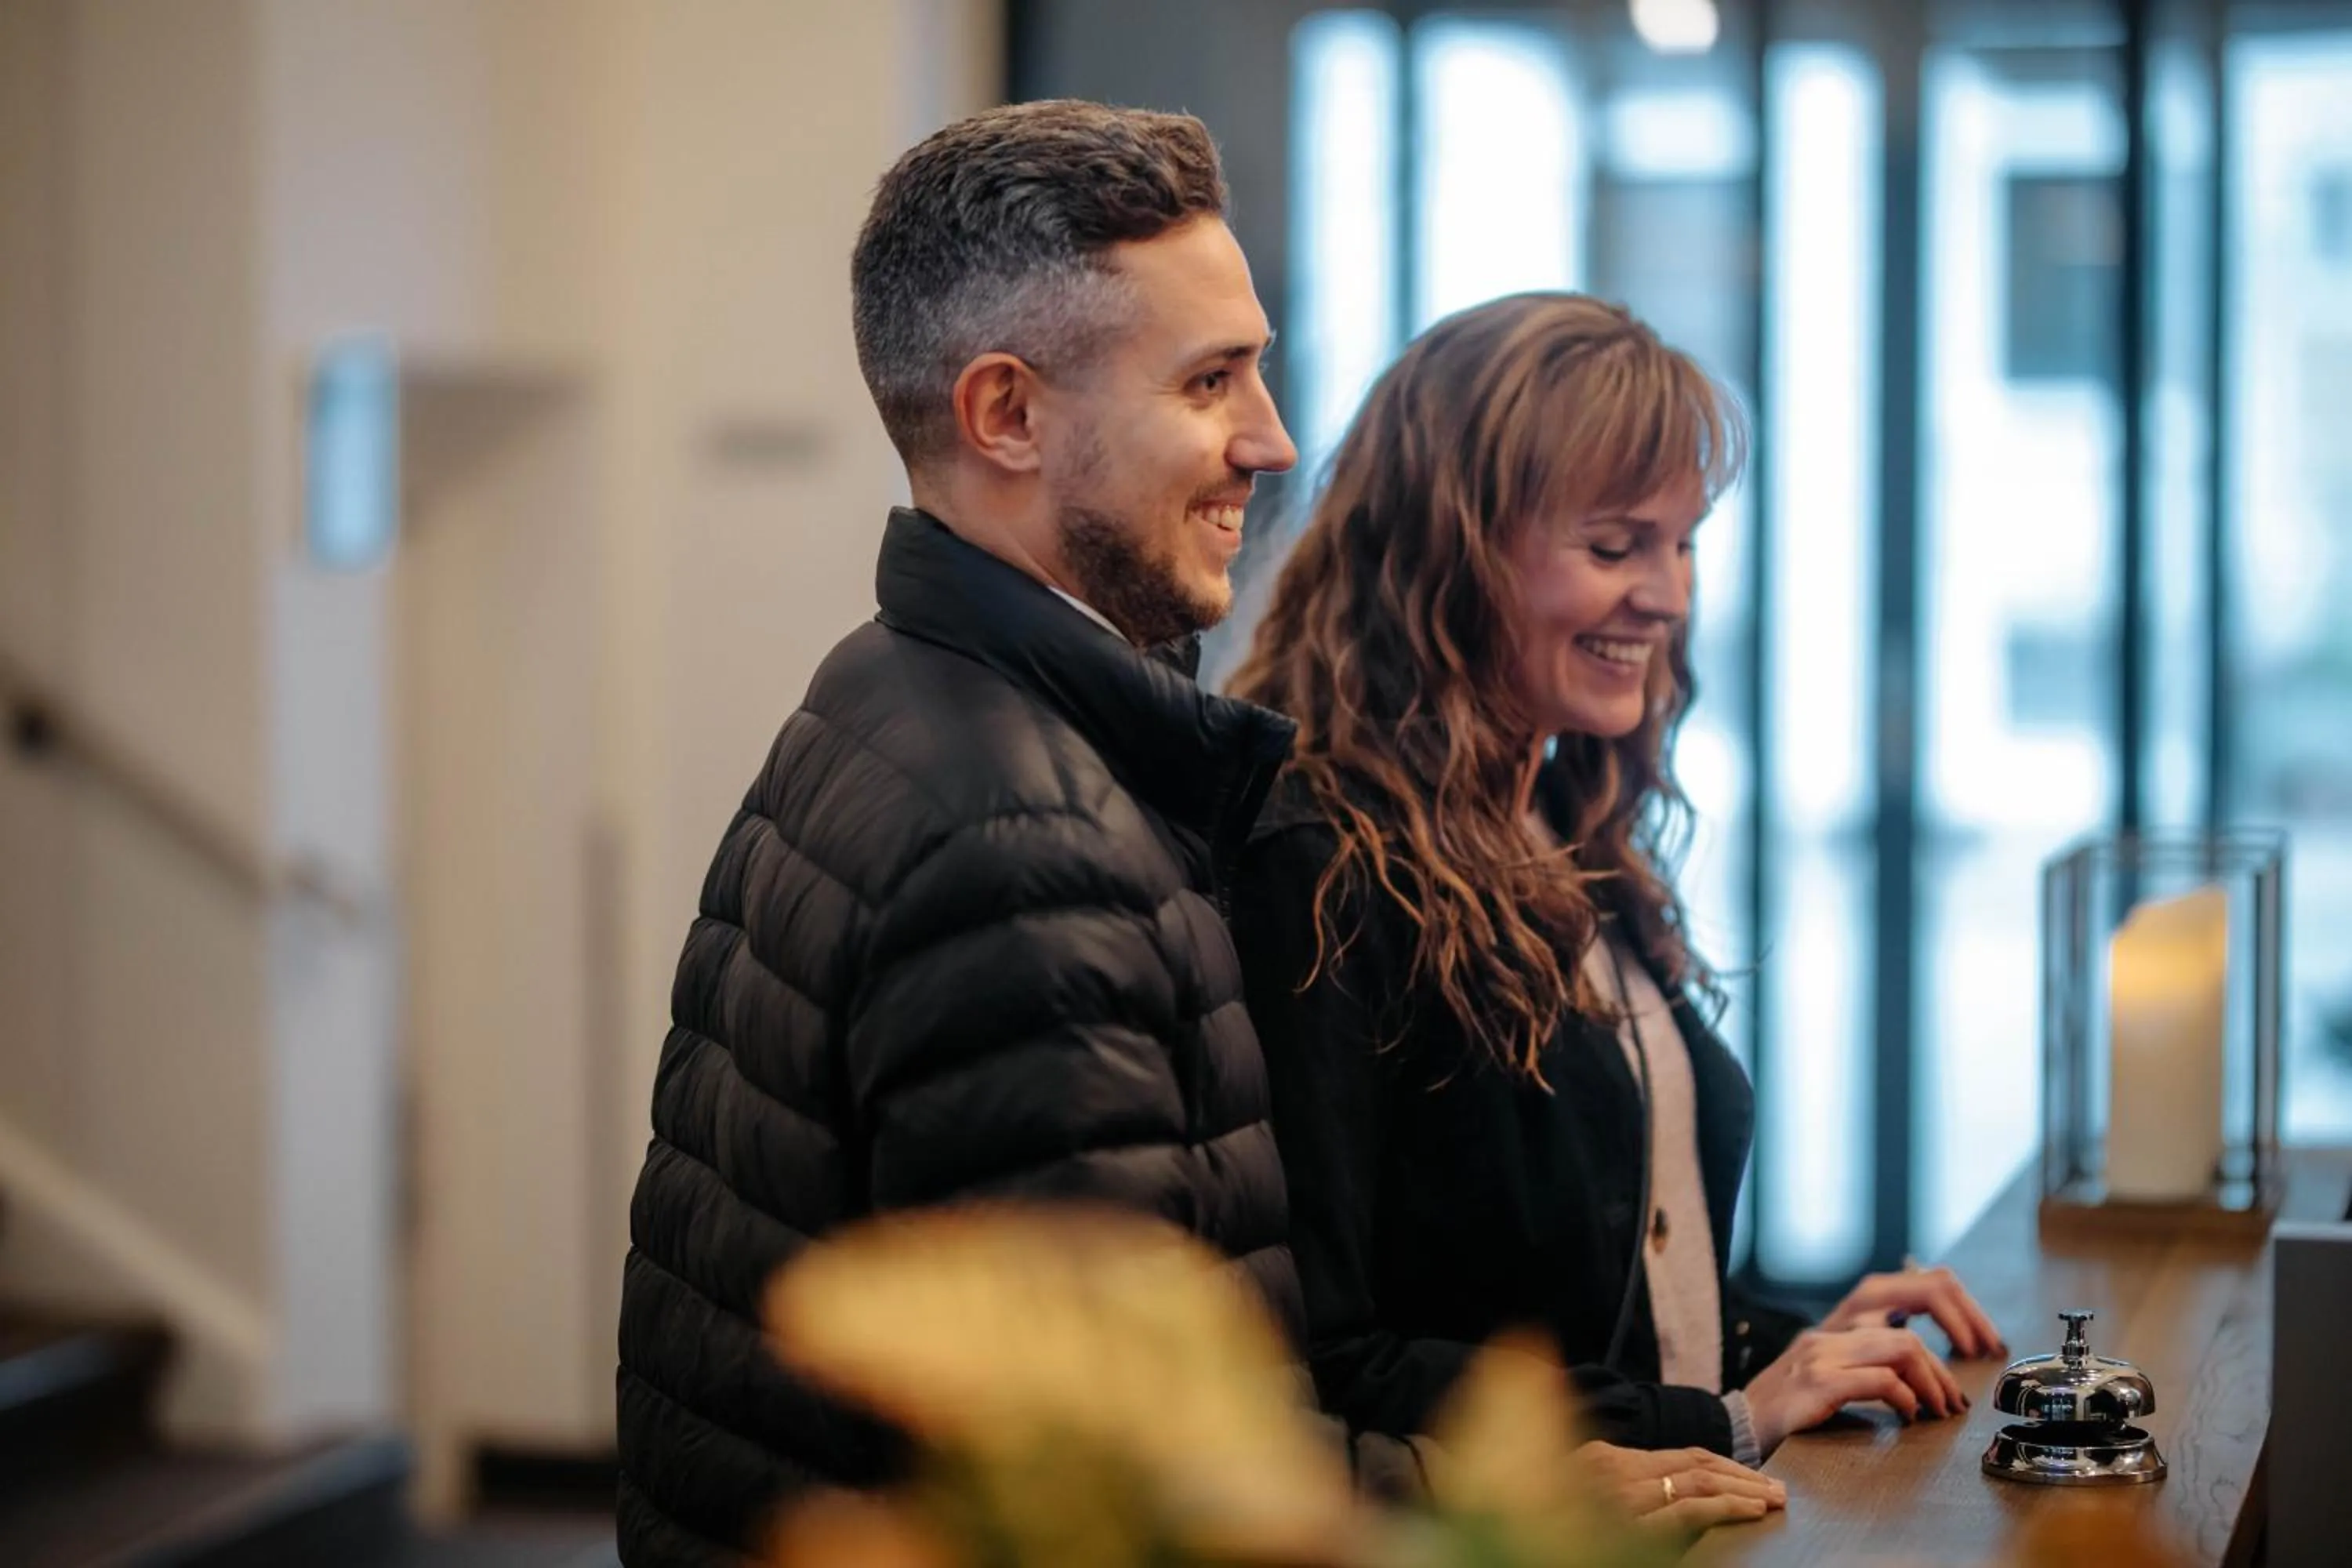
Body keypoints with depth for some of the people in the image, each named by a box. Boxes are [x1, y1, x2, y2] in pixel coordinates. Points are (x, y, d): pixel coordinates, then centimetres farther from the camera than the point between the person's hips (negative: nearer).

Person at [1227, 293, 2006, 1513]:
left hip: (1683, 1509, 8)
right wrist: (1726, 1422, -14)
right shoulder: (1317, 872, -14)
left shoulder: (1572, 847, 14)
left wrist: (1793, 1346, 6)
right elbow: (1321, 1368, -17)